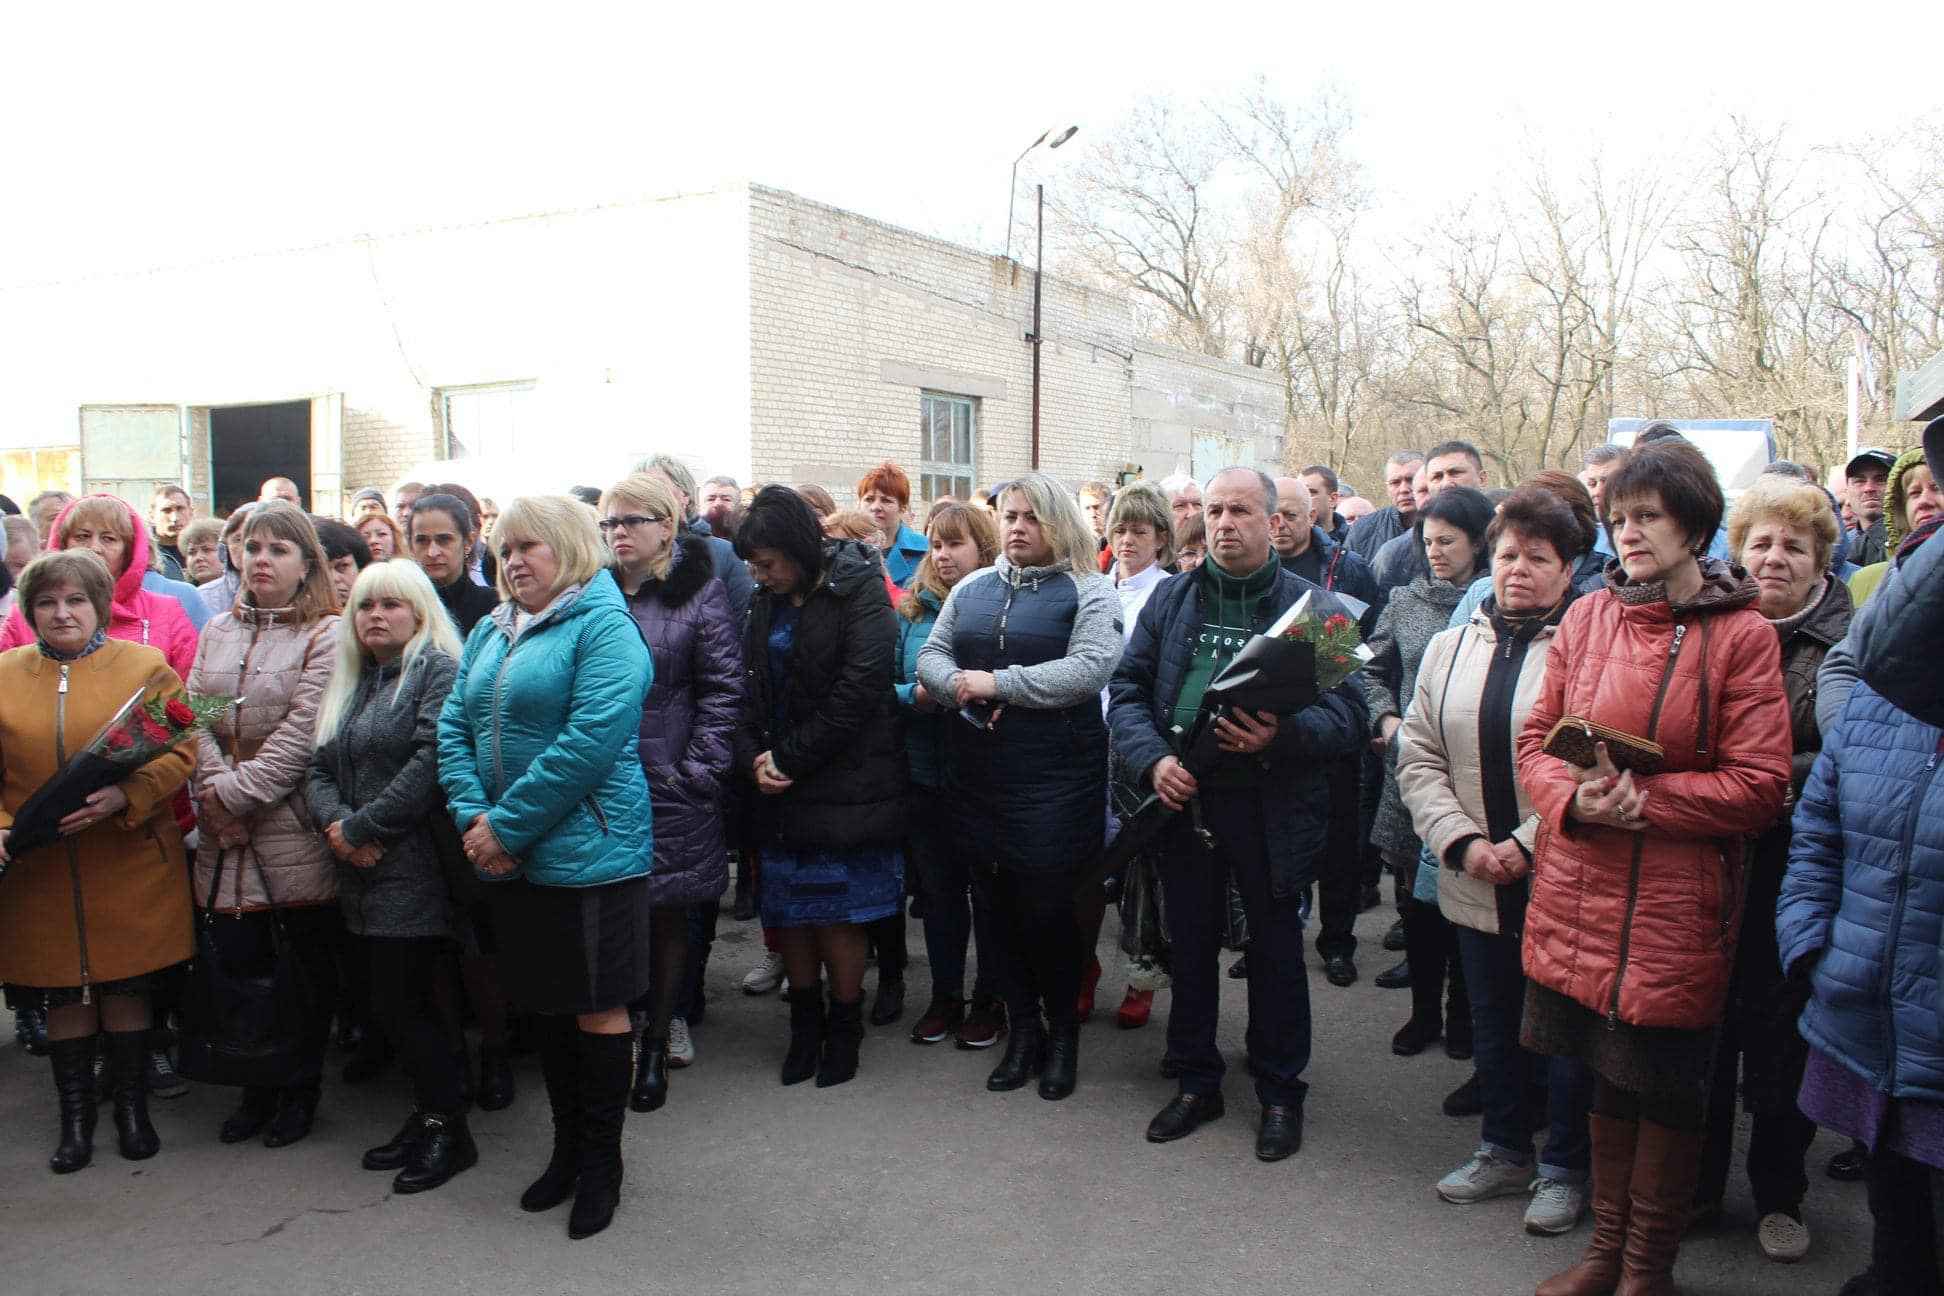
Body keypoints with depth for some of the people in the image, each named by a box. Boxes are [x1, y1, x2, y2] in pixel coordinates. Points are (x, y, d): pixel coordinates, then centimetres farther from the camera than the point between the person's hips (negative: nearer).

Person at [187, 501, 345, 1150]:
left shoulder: (327, 635, -7)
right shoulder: (219, 631, 13)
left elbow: (302, 732, -15)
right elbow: (196, 717, 5)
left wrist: (237, 792, -16)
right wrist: (216, 787, -11)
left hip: (296, 828, -5)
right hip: (226, 836, 5)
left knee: (312, 963, 6)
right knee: (238, 957, 9)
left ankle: (301, 1088, 23)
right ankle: (259, 1087, 26)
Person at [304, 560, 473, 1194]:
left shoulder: (438, 672, -7)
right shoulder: (349, 684, 18)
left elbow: (432, 760, -19)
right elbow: (319, 768, 12)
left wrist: (361, 828, -15)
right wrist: (335, 823, -8)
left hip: (415, 872, -8)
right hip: (363, 877, 8)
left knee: (403, 1002, -5)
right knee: (397, 1001, 13)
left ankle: (448, 1129, 9)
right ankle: (429, 1114, 26)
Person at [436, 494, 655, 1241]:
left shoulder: (603, 626, -10)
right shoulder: (490, 633, 12)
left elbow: (592, 738, -20)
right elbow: (454, 727, 8)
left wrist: (509, 825, -18)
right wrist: (473, 816, -9)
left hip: (587, 855, -7)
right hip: (510, 863, 7)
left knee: (597, 1008, 4)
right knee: (544, 1004, 16)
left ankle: (600, 1163, 19)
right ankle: (567, 1149, 32)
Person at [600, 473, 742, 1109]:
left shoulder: (699, 593, 0)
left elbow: (723, 690, -4)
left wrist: (698, 772, -10)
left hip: (670, 787, -2)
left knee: (667, 915, 7)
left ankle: (655, 1044, 21)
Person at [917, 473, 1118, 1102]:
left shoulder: (1086, 591, -2)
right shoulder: (973, 588, 15)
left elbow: (1090, 668, -17)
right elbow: (930, 655, 12)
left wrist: (998, 683, -18)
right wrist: (959, 683, -11)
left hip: (1054, 774, -5)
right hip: (977, 770, 5)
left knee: (1046, 904, -3)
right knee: (1001, 904, 10)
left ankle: (1063, 1029, 19)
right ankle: (1023, 1027, 25)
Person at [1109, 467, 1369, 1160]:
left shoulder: (1313, 606, -3)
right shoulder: (1170, 599, 8)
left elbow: (1351, 714, -8)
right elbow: (1127, 690, 5)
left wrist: (1282, 735, -27)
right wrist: (1153, 758, -13)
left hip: (1274, 808, -3)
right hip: (1184, 798, 3)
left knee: (1275, 948, 10)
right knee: (1190, 944, 14)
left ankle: (1280, 1091, 28)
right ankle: (1195, 1082, 31)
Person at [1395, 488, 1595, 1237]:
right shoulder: (1450, 648, 8)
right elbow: (1419, 757, 5)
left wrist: (1529, 843, -18)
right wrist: (1462, 841, -8)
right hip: (1477, 886, 5)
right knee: (1492, 1022, 18)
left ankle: (1563, 1167, 28)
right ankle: (1505, 1151, 36)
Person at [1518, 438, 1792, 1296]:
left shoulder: (1741, 635, -8)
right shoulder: (1586, 618, 4)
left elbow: (1758, 785, -11)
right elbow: (1535, 743, 5)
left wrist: (1644, 798, -20)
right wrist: (1576, 799, -14)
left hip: (1676, 908, -4)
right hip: (1579, 896, 4)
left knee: (1667, 1088, 10)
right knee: (1609, 1078, 18)